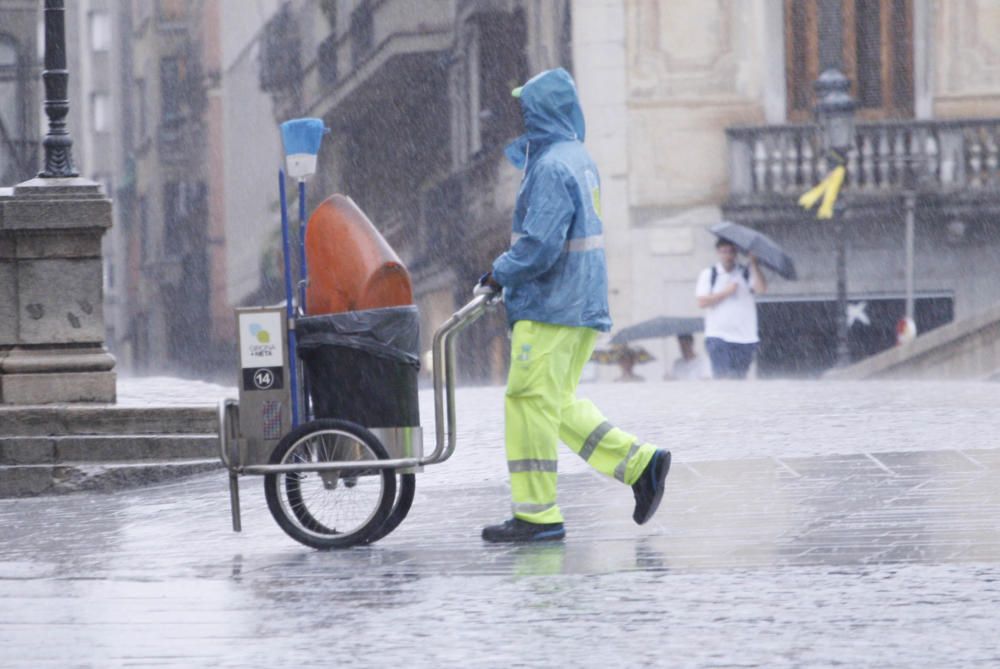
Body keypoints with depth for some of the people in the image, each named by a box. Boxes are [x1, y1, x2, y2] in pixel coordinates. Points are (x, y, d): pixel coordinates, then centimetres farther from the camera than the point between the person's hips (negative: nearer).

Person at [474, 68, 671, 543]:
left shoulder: (552, 168, -17)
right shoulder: (579, 160, 14)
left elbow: (540, 246, -23)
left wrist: (498, 275, -8)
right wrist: (508, 273, 15)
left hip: (550, 306, -10)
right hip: (583, 305, 10)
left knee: (530, 402, -4)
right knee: (557, 405, 15)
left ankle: (536, 514, -1)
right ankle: (639, 463, 8)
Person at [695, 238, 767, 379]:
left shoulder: (747, 273, 7)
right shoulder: (708, 274, 6)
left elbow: (761, 289, -12)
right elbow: (702, 302, -4)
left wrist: (753, 263, -15)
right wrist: (726, 292, -10)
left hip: (744, 337, 2)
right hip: (718, 336, -2)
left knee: (739, 378, 5)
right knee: (722, 376, -14)